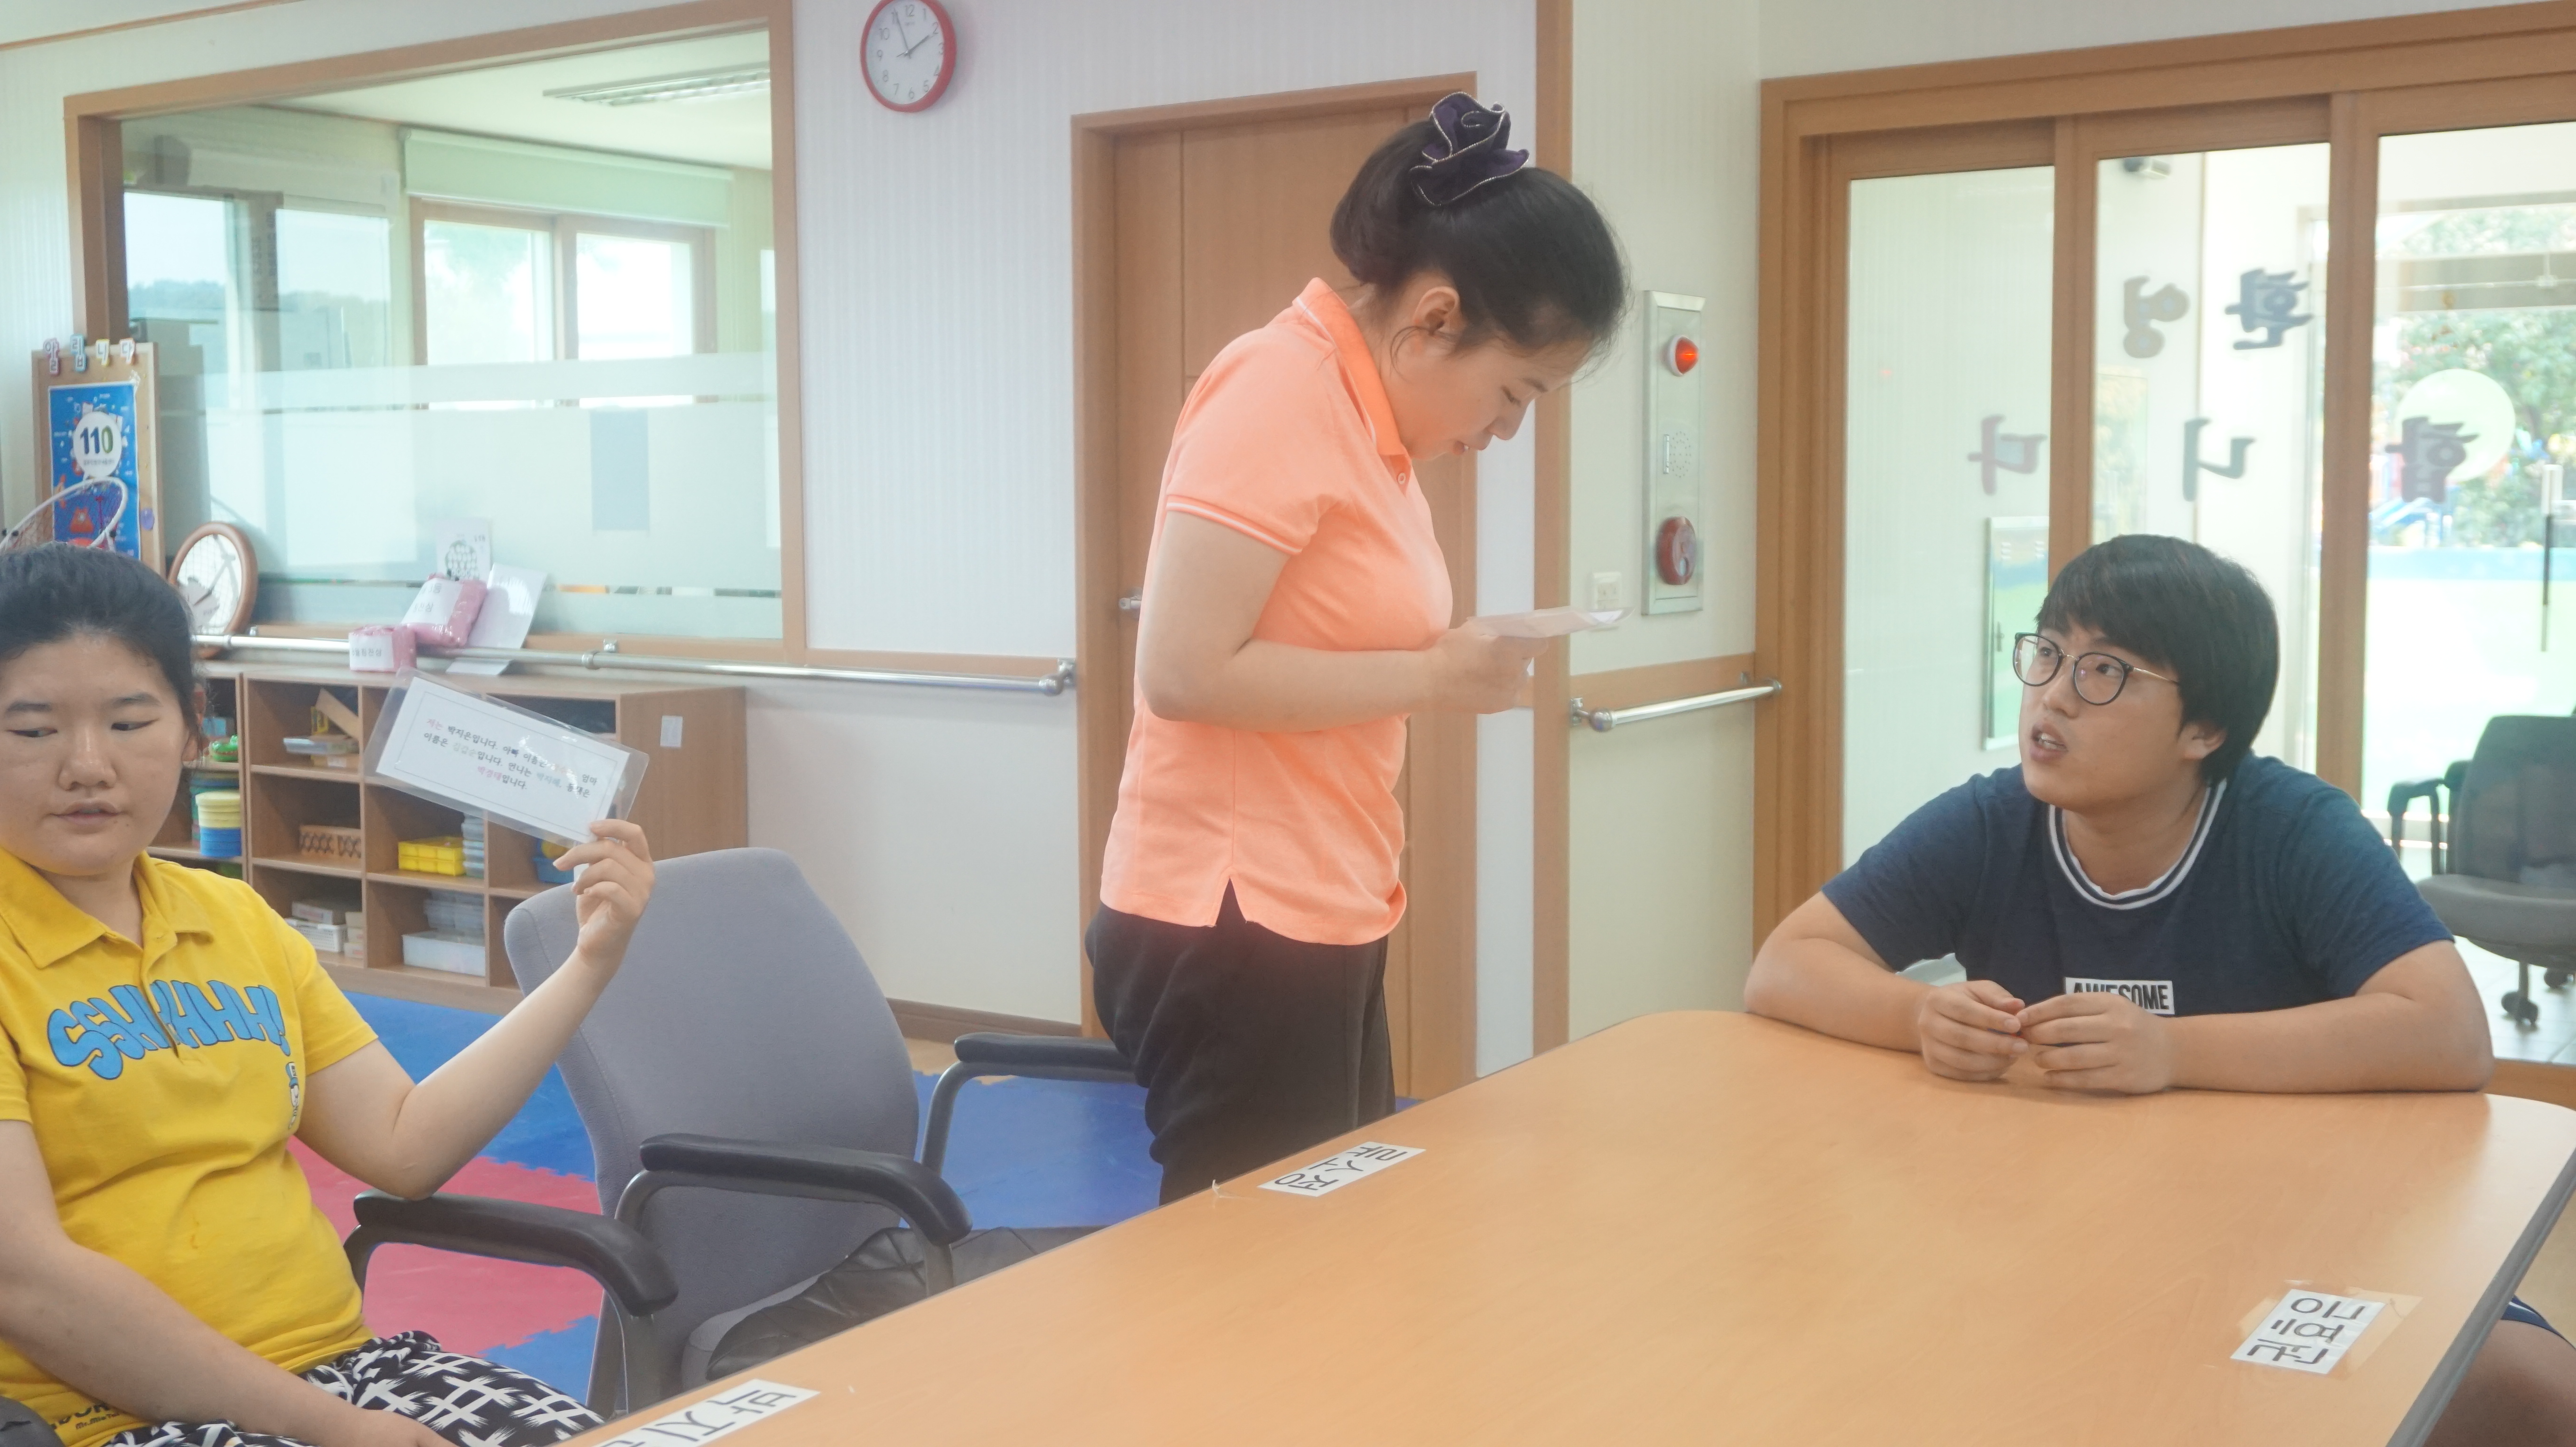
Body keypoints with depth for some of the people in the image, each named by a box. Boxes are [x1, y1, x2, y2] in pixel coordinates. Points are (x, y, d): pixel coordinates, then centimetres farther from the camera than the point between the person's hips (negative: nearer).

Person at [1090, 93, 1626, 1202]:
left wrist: (1447, 666, 2)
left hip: (1317, 925, 9)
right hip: (1233, 931, -9)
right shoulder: (1282, 391, -15)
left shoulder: (1366, 420, 11)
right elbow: (1184, 671, -22)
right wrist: (1433, 676, -15)